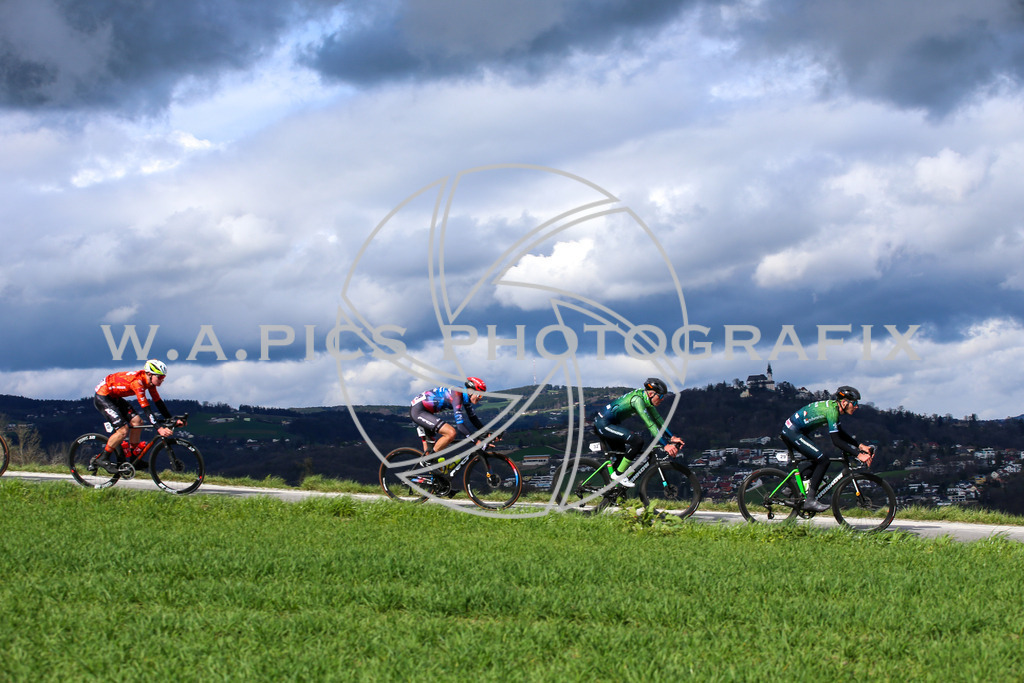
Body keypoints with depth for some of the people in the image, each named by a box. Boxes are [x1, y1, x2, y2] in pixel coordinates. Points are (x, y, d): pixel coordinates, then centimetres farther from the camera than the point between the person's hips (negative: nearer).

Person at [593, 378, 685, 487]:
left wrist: (672, 437, -1)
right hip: (603, 424, -11)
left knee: (627, 452, 15)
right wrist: (665, 445, -31)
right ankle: (618, 474, -11)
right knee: (637, 441, -20)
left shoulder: (647, 400, 5)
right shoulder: (637, 399, -24)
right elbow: (649, 424, -29)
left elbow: (658, 420, 10)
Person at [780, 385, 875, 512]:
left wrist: (861, 446, 5)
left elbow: (842, 435, 16)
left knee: (818, 461, 16)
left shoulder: (833, 406, 9)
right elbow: (836, 441, -24)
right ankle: (810, 501, -14)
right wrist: (858, 454, -25)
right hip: (793, 433, -10)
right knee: (823, 460, -14)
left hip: (789, 432, 10)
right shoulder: (831, 410, -20)